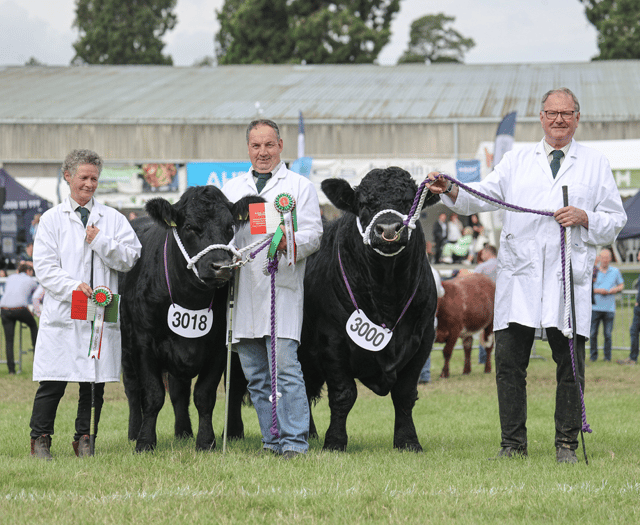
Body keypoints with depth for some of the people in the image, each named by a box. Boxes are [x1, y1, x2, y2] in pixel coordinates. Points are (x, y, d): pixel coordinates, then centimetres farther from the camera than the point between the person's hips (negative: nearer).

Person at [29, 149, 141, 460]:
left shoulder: (113, 219, 12)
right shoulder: (52, 219, 8)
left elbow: (129, 259, 3)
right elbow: (44, 267, 0)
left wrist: (100, 242, -8)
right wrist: (73, 286, -15)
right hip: (61, 314, -2)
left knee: (95, 381, 3)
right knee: (52, 383, -4)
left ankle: (84, 439, 14)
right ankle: (40, 438, 8)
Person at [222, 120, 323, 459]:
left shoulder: (300, 186, 7)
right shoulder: (232, 189, 20)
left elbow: (314, 234, -1)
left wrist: (290, 243, -22)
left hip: (282, 290, -4)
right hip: (242, 293, 5)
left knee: (285, 367, -12)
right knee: (256, 376, 6)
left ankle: (294, 443, -10)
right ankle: (272, 442, 13)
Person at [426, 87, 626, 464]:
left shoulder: (596, 164, 12)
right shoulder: (518, 160, 16)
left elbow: (616, 220, 10)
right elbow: (482, 197, 8)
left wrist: (584, 217, -8)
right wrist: (451, 190, -10)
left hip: (570, 278, -1)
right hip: (519, 276, 1)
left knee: (570, 363, 0)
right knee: (509, 361, -1)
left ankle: (567, 445, 10)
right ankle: (513, 443, 8)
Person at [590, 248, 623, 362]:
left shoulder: (615, 271, 10)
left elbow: (621, 285, 19)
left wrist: (616, 289, -3)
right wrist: (598, 290, -12)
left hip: (609, 308, 1)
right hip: (595, 307, -1)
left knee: (608, 334, 0)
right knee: (593, 333, -1)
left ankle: (607, 357, 10)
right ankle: (593, 356, 10)